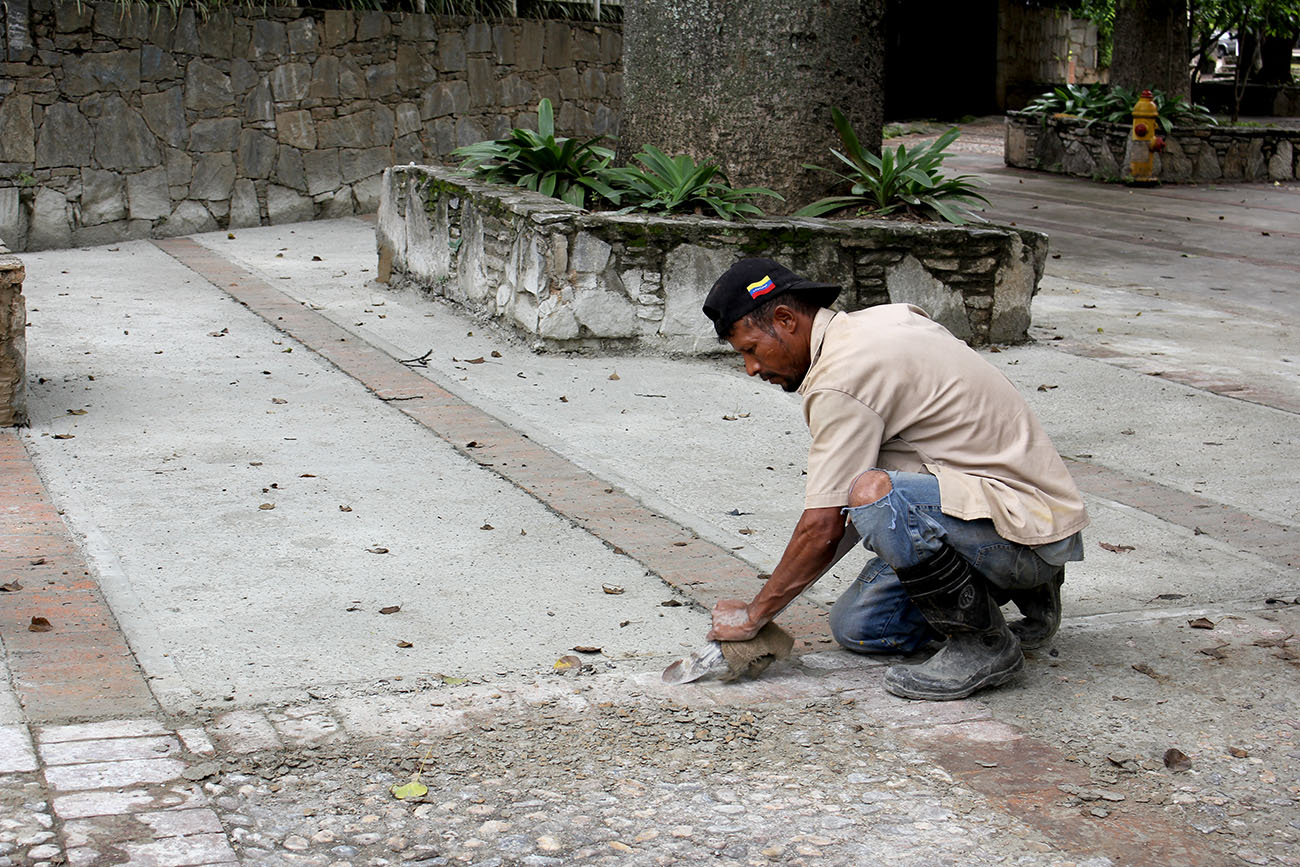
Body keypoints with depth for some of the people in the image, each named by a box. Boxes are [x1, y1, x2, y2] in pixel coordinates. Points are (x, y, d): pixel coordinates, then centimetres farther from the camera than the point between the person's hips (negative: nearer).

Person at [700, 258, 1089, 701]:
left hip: (1030, 528, -10)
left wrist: (754, 615, -6)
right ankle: (1027, 593, 16)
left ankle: (984, 645, -16)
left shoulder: (840, 380, -19)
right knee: (855, 627, 7)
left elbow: (824, 528, -18)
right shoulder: (888, 318, 10)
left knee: (873, 495, -34)